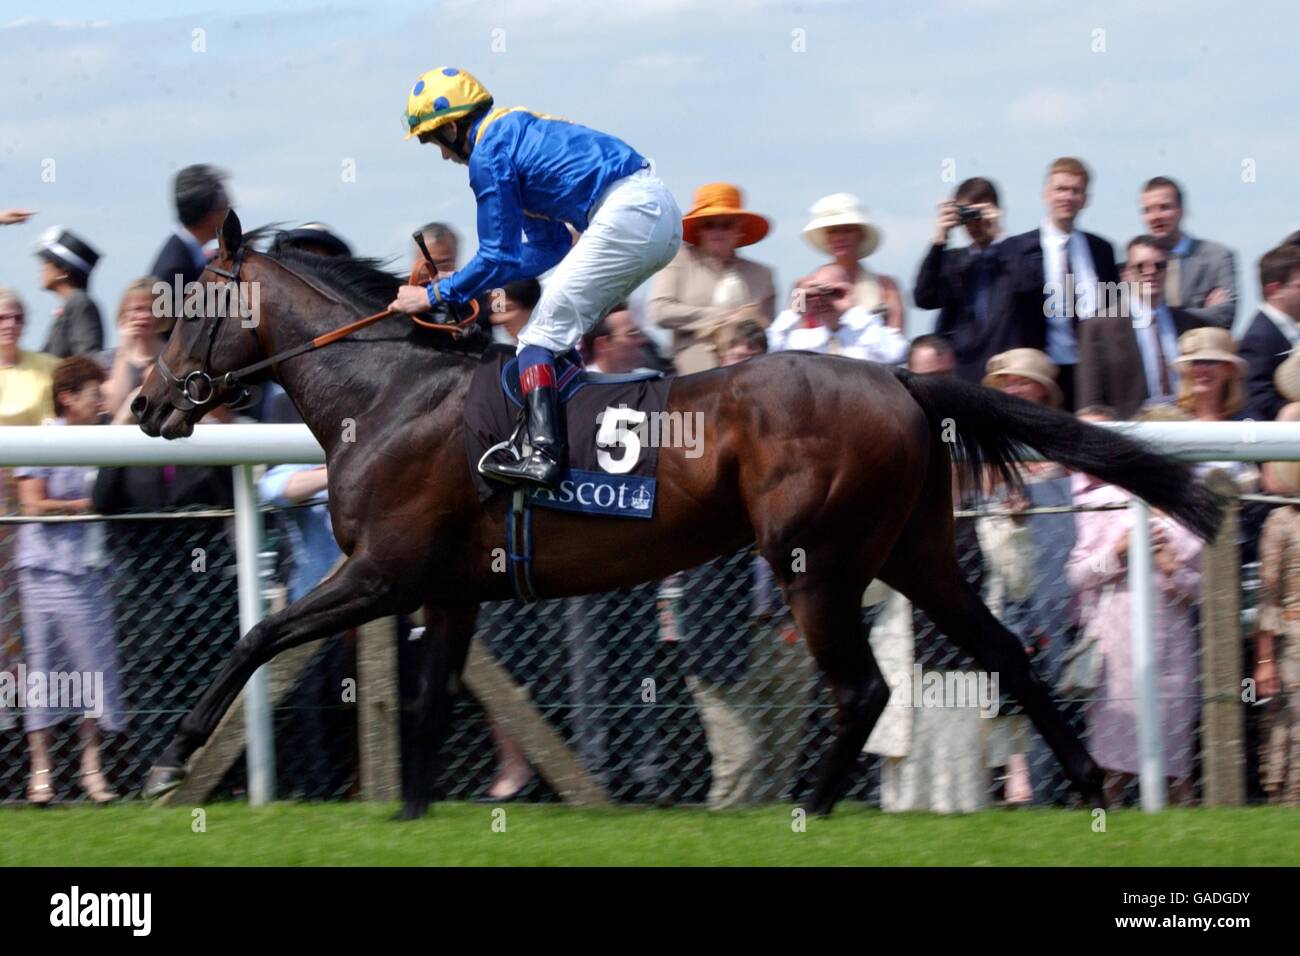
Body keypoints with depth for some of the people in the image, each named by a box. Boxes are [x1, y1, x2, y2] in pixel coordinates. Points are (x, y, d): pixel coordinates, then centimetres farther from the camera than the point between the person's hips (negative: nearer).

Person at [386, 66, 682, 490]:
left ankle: (544, 454, -21)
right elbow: (550, 246, 31)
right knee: (568, 326, 22)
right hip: (664, 214, 10)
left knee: (542, 334, -6)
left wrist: (436, 295, 9)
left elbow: (499, 258, -3)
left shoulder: (488, 152, -4)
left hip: (626, 215, -10)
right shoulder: (517, 133, 26)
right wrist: (469, 283, 29)